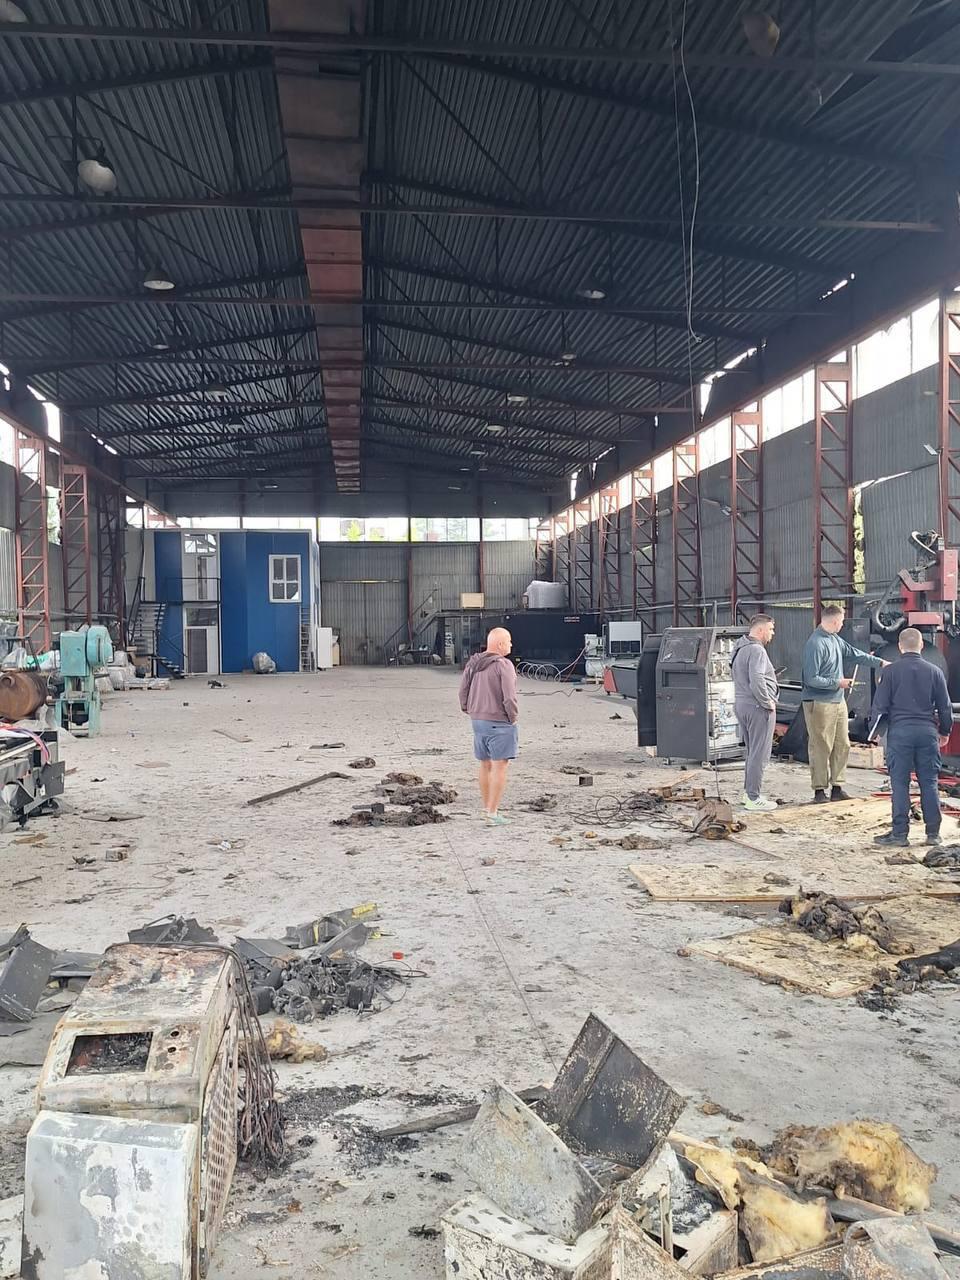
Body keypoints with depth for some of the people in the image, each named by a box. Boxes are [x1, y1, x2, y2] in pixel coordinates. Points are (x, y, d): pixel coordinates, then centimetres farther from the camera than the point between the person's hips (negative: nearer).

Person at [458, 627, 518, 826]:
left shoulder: (473, 663, 5)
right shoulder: (504, 665, -17)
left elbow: (463, 691, 9)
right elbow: (509, 697, -21)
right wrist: (513, 717, -6)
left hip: (478, 721, 7)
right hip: (500, 723, -7)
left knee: (485, 765, 18)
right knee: (499, 767, -2)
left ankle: (487, 808, 27)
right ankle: (493, 814, -3)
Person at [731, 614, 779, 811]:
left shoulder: (739, 648, 15)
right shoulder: (756, 650, -18)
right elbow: (756, 681, -28)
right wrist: (768, 702, -17)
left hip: (741, 705, 10)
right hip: (757, 707, -10)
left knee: (752, 752, 19)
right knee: (759, 754, -4)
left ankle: (748, 792, 25)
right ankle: (754, 798, 0)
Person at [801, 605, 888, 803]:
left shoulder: (835, 639, 8)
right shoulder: (815, 644, -19)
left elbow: (853, 653, 22)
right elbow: (811, 679, -20)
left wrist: (880, 662, 23)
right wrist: (838, 683, -13)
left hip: (838, 701, 9)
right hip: (819, 703, -9)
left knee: (842, 746, 11)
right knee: (821, 748, -3)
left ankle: (837, 787, 19)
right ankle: (820, 789, 6)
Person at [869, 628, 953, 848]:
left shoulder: (892, 671, -3)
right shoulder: (934, 672, 4)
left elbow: (880, 705, -3)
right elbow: (945, 706, 10)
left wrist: (873, 730, 10)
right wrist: (945, 731, 23)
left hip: (900, 732, -2)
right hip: (928, 732, 2)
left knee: (900, 783, 2)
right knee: (929, 783, 9)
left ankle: (899, 833, 2)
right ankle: (933, 833, 12)